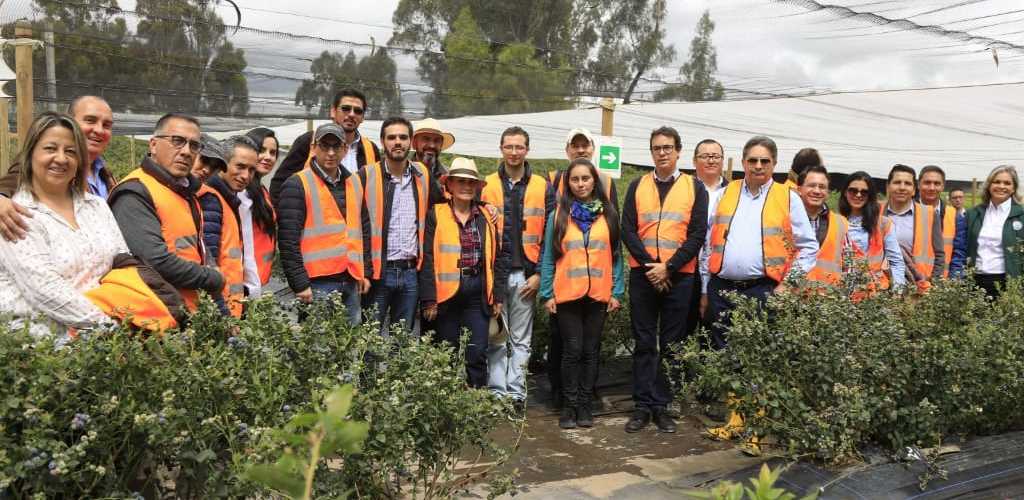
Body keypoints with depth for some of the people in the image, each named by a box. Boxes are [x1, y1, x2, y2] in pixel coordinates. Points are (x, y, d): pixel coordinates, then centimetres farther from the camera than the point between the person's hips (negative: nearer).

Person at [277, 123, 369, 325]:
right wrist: (300, 284, -14)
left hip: (351, 281, 6)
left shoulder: (354, 182, 14)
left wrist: (365, 272, 15)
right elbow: (288, 241, -11)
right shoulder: (297, 185, -6)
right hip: (318, 283, -6)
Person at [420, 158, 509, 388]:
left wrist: (498, 296, 4)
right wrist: (429, 299, -10)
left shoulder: (487, 217, 9)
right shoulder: (436, 215, 0)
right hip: (447, 293, -1)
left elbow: (499, 256, 10)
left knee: (477, 353, 0)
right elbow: (427, 259, -4)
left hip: (478, 292, 2)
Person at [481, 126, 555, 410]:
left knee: (521, 340, 7)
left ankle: (516, 393, 14)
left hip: (525, 274, 0)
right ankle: (497, 393, 11)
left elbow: (550, 235, 3)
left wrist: (539, 273, -4)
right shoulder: (486, 186, 5)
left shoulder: (542, 188, 6)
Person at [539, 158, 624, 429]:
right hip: (567, 295, -1)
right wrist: (547, 294, -3)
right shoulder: (558, 216, 3)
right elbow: (548, 257, 3)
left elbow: (616, 255, 7)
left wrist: (617, 292, 2)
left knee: (590, 350, 7)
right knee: (572, 350, 0)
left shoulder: (608, 214, 7)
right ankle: (570, 405, 12)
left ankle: (585, 404, 17)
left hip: (599, 295, 1)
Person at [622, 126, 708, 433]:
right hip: (643, 275, 1)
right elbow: (627, 230, 1)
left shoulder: (695, 188, 4)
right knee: (644, 343, 5)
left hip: (678, 276, -1)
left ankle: (662, 406, 13)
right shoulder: (637, 186, 9)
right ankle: (642, 406, 12)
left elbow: (697, 234, -3)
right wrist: (650, 264, -11)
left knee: (671, 345, 5)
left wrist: (669, 267, -12)